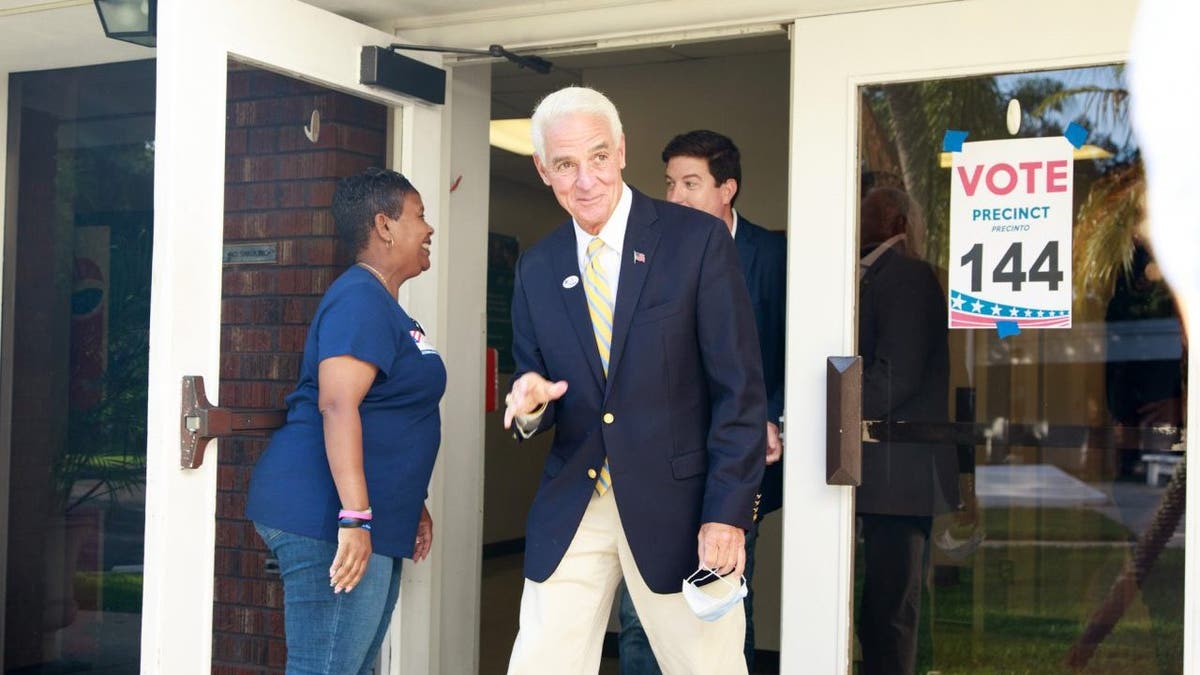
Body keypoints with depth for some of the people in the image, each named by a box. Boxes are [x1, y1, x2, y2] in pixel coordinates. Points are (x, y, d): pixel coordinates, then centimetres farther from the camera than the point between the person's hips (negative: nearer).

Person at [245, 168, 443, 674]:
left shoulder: (384, 305, 20)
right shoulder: (360, 298, -12)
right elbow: (337, 404, -23)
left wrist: (410, 505, 26)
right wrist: (354, 517, -28)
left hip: (369, 524, 11)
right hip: (331, 519, -11)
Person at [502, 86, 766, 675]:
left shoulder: (698, 240, -5)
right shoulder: (537, 268, 9)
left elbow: (740, 389, -7)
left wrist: (728, 513, -13)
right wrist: (530, 404, -10)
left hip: (676, 508, -3)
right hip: (571, 511, 4)